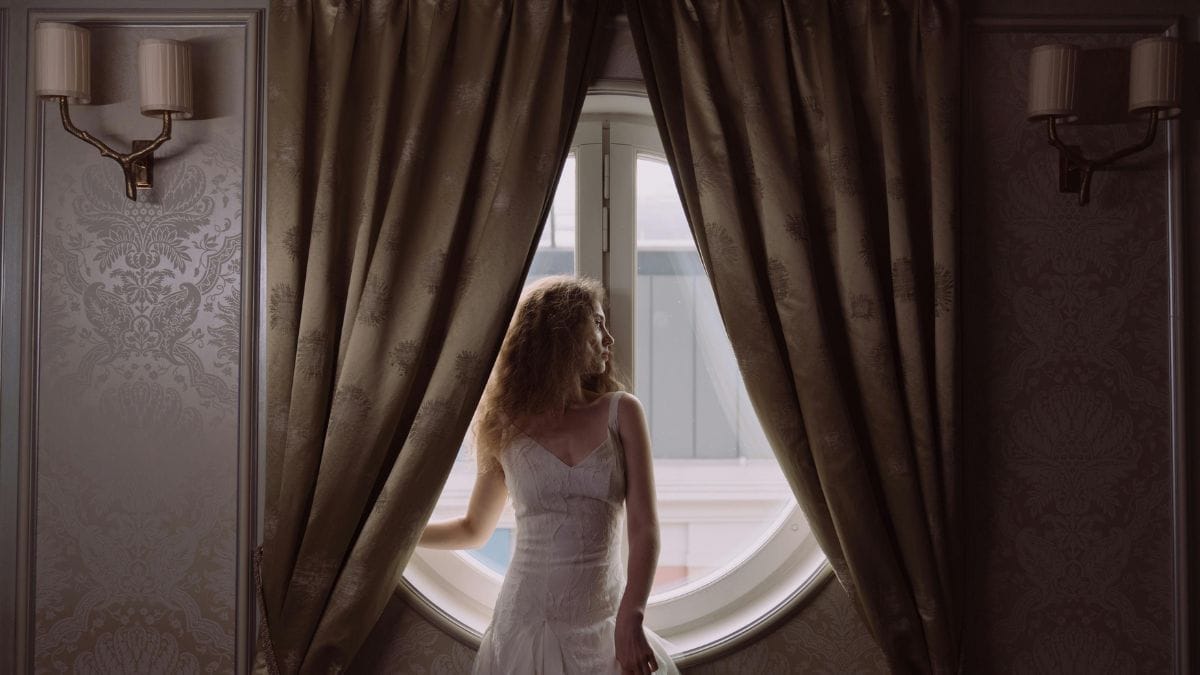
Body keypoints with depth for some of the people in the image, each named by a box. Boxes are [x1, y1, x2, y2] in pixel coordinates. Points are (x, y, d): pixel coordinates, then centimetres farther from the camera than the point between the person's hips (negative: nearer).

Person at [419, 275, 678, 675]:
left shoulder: (621, 412, -1)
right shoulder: (508, 428, 0)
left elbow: (644, 527, -8)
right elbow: (474, 529, 14)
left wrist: (631, 615, -22)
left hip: (605, 625, 1)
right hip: (529, 626, 0)